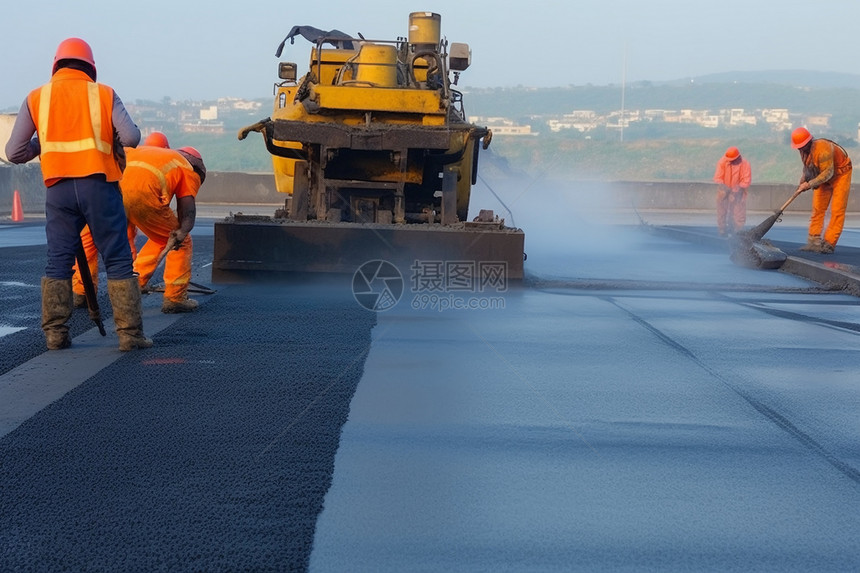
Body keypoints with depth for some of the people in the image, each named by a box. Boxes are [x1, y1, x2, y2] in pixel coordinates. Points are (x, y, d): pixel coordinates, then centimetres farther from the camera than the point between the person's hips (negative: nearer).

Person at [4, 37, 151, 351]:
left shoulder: (36, 98, 9)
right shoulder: (104, 94, 5)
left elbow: (15, 153, 8)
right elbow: (131, 137, -7)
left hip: (58, 188, 2)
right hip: (99, 185, -2)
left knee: (58, 262, 10)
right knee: (118, 261, 2)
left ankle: (55, 333, 7)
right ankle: (130, 333, -1)